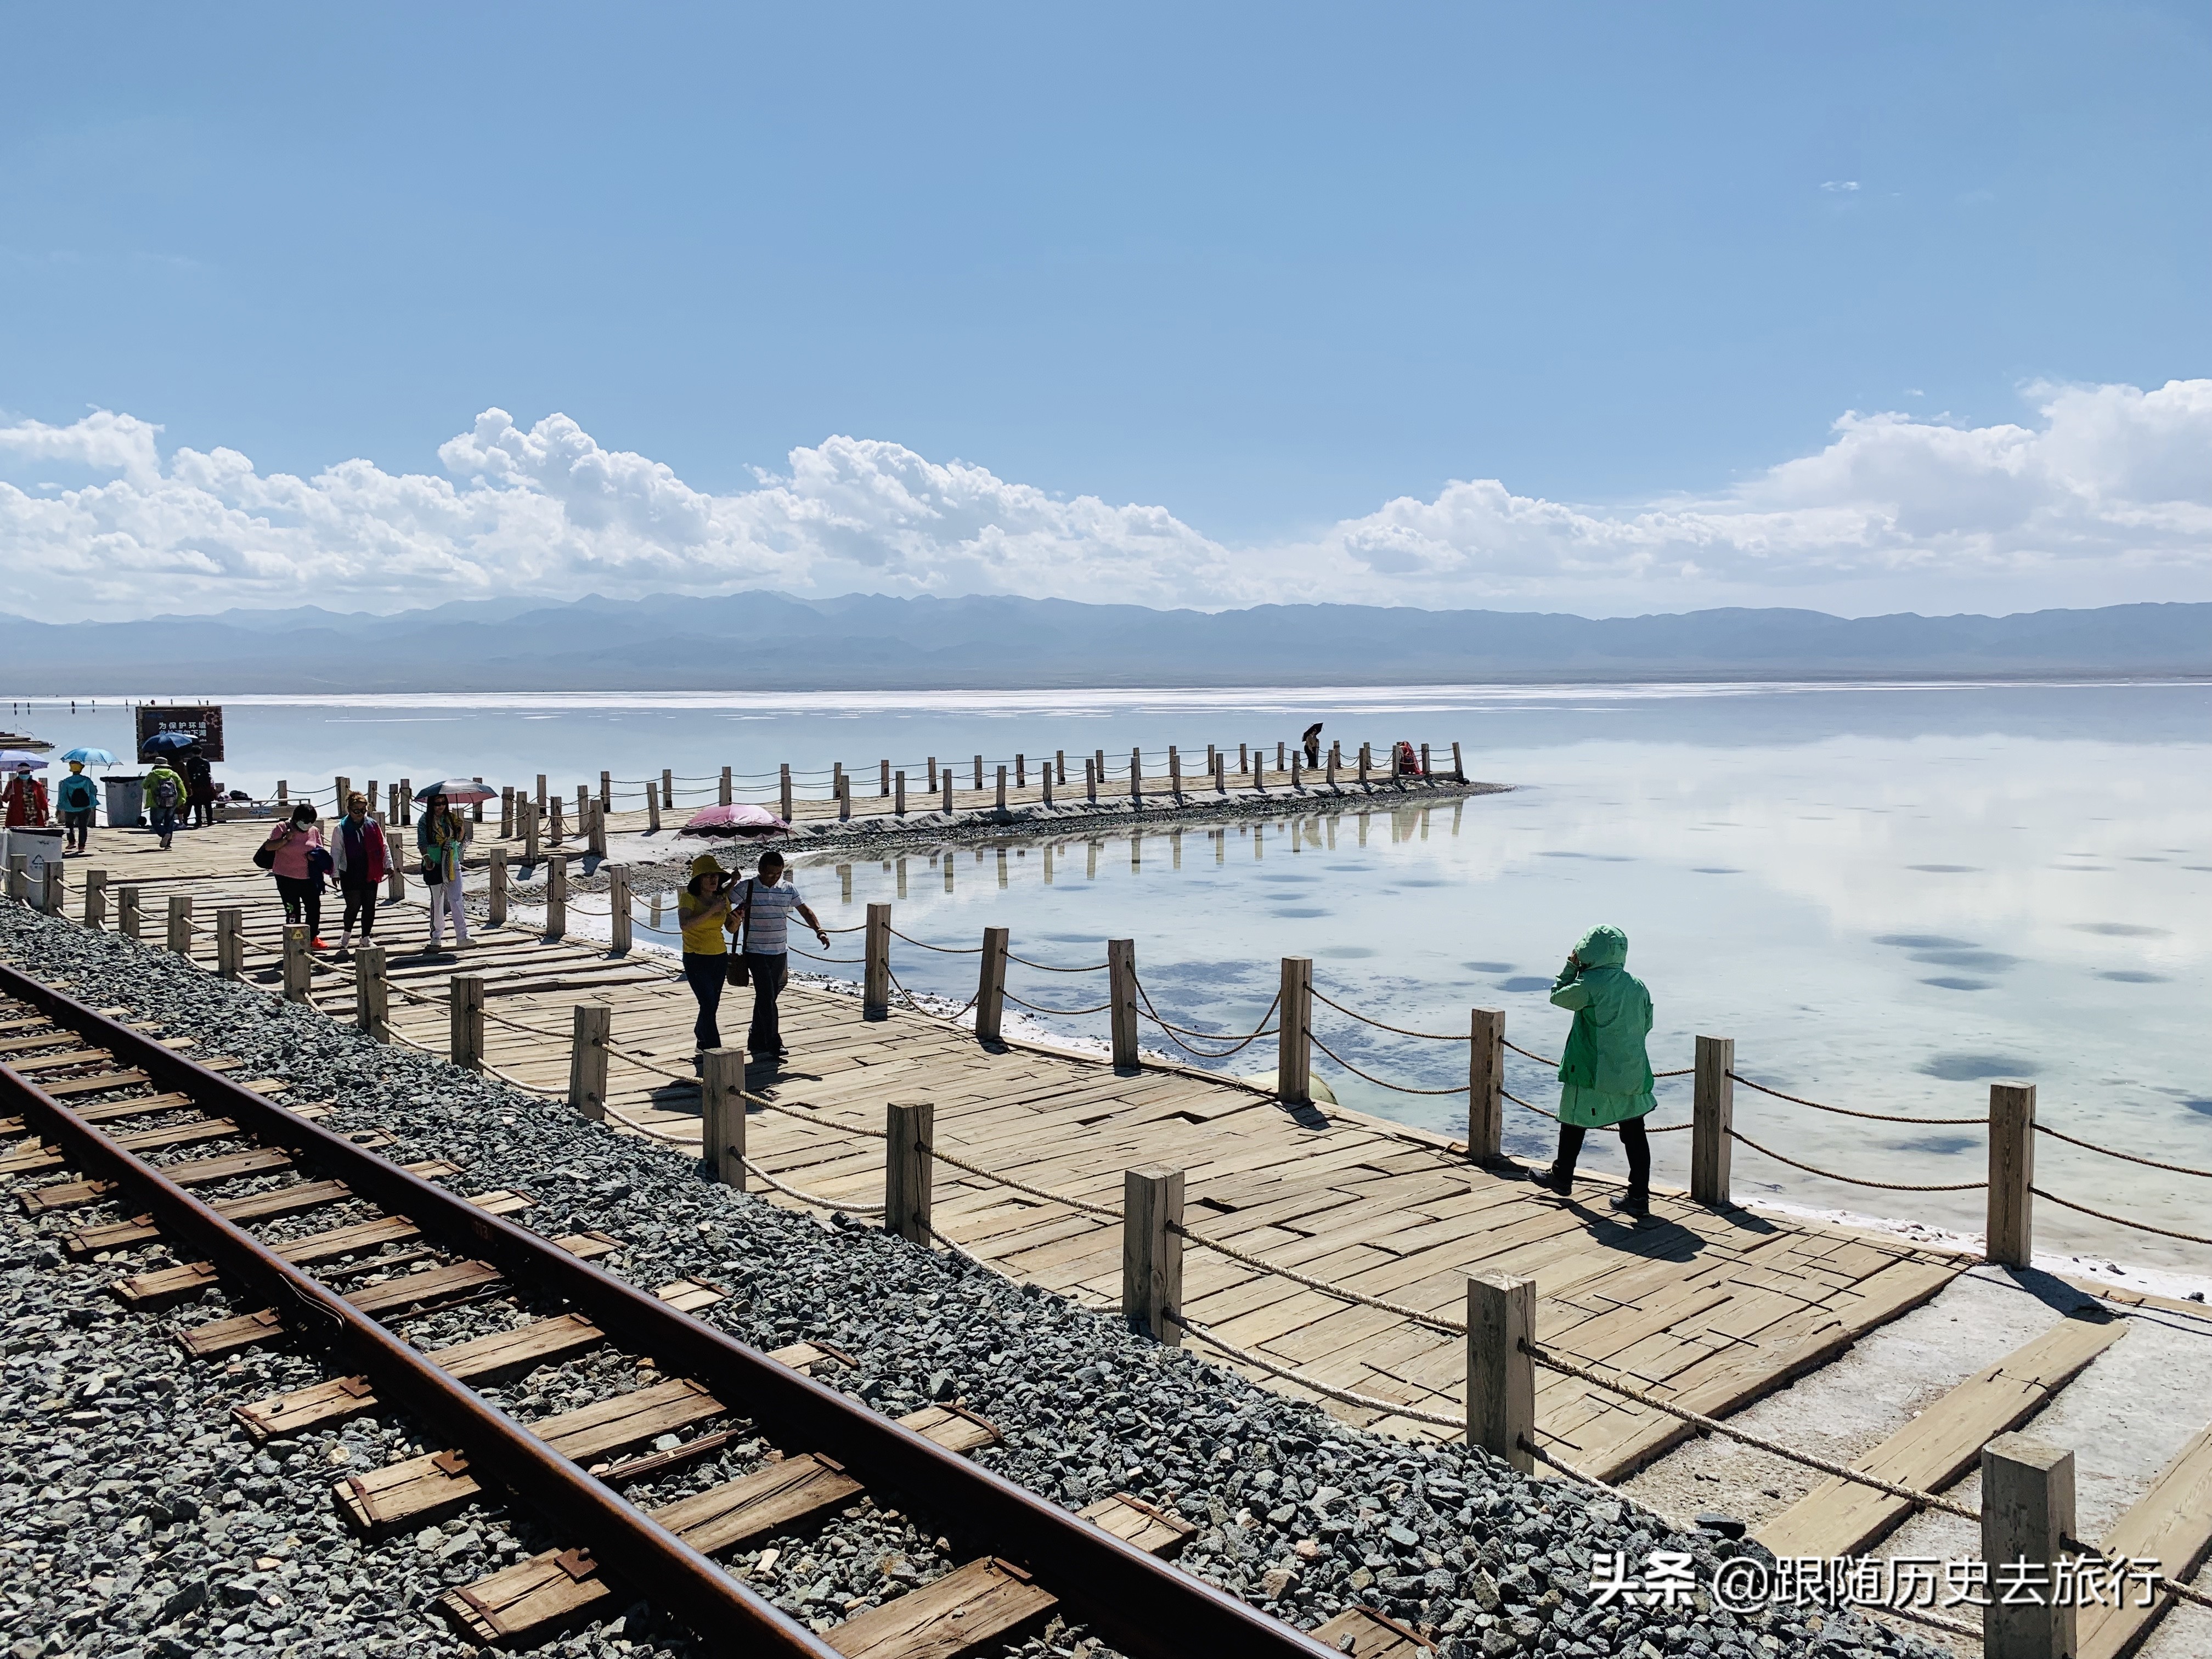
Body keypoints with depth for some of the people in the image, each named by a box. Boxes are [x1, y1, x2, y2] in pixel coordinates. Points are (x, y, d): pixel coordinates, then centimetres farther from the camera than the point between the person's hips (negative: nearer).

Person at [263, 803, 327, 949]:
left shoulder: (314, 831, 4)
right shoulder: (282, 828, -5)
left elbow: (320, 850, 12)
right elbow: (268, 846, -8)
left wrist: (315, 856, -10)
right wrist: (286, 838, -19)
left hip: (309, 877, 3)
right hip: (286, 877, -3)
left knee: (314, 907, 6)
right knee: (293, 911, -1)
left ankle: (313, 938, 24)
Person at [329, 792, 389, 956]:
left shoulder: (373, 825, 6)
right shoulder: (342, 828, -3)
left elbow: (383, 846, 11)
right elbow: (336, 851, -1)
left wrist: (389, 865, 6)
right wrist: (335, 873, -5)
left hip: (370, 874, 3)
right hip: (350, 875, -3)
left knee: (369, 907, 5)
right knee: (354, 906, -8)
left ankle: (365, 938, 18)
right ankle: (347, 934, 18)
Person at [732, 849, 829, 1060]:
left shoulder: (788, 890, 4)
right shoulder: (747, 888, -7)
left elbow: (805, 911, 8)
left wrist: (819, 930, -7)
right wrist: (738, 912, -25)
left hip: (779, 953, 4)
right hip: (756, 953, -4)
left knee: (769, 997, 11)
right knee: (766, 997, -11)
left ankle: (757, 1041, 22)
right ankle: (774, 1043, -5)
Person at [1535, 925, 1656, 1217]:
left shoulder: (1590, 984, -16)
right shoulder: (1638, 986, 2)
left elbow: (1558, 996, -1)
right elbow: (1646, 1024, 12)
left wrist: (1571, 967, 8)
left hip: (1592, 1073, -5)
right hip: (1633, 1073, 5)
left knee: (1574, 1123, 15)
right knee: (1634, 1132, 5)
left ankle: (1562, 1177, 31)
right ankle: (1639, 1195, 5)